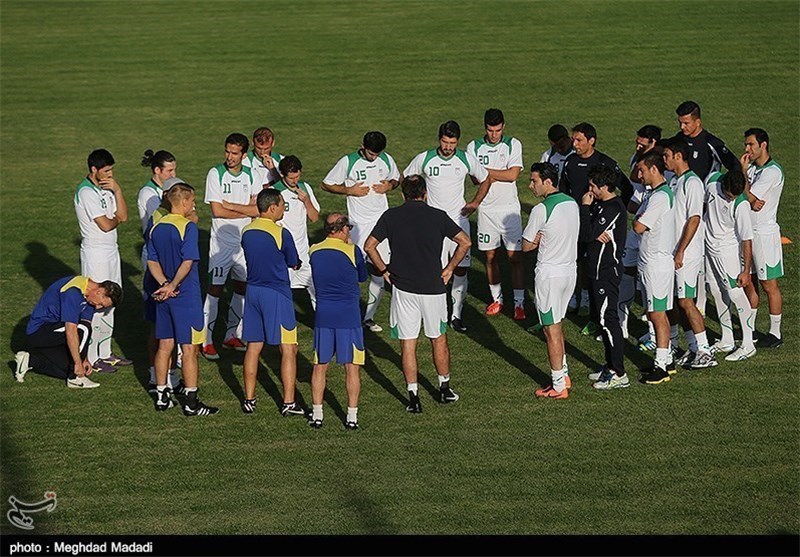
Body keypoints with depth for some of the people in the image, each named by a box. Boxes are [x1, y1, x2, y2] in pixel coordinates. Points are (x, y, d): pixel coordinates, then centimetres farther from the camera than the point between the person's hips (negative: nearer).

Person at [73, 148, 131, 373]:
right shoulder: (86, 191, -17)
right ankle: (91, 358, 0)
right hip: (95, 252, -9)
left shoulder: (107, 188, 10)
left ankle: (105, 352, 22)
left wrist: (117, 191, -7)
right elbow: (105, 225, -21)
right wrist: (117, 219, 0)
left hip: (111, 250, 9)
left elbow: (123, 216, 3)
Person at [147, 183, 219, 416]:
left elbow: (152, 262, 5)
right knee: (189, 349, -1)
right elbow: (187, 263, -22)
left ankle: (162, 397, 19)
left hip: (165, 297, 7)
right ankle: (191, 402, 2)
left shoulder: (156, 228, 7)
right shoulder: (188, 227, -15)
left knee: (165, 346, 14)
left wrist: (165, 284, -5)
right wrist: (172, 286, -14)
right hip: (187, 297, -7)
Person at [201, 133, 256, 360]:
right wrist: (246, 211, -7)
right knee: (215, 288, -4)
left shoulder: (250, 175, 4)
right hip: (221, 241, -5)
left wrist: (231, 206, -14)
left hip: (245, 242, 5)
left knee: (242, 288, 10)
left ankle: (232, 335, 23)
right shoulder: (215, 174, -8)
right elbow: (217, 210, -15)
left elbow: (257, 208, -4)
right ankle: (206, 340, 1)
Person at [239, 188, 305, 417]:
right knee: (288, 349, 1)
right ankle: (288, 403, 0)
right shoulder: (281, 233, -14)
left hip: (253, 291, 6)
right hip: (277, 294, -6)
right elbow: (294, 263, -1)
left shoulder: (246, 232, 4)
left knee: (253, 346, 12)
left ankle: (249, 400, 14)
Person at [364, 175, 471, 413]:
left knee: (407, 343, 5)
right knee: (438, 339, 16)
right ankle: (445, 389, 28)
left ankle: (413, 397, 3)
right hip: (433, 288, 0)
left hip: (403, 289, 0)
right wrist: (449, 268, 5)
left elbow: (369, 246, -2)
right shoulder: (437, 216, -2)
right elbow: (465, 242, -5)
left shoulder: (391, 216, -1)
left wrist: (384, 271, 7)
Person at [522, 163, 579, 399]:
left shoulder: (541, 209, -18)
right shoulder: (572, 203, 6)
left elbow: (527, 245, -11)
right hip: (570, 270, 8)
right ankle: (563, 375, 27)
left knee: (551, 330, 1)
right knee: (555, 324, 21)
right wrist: (544, 238, 3)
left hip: (549, 275, -8)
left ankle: (558, 386, 6)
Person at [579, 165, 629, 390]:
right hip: (598, 270, 10)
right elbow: (585, 232, 8)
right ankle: (611, 366, 27)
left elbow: (587, 234, -24)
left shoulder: (613, 208, -20)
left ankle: (619, 375, -4)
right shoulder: (601, 205, 11)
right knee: (602, 319, 16)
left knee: (608, 320, -7)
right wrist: (596, 234, -14)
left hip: (607, 272, -10)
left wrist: (585, 207, -14)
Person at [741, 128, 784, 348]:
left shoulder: (772, 171, -16)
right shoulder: (752, 168, 10)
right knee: (749, 283, 14)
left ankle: (775, 333, 6)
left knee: (769, 285, -1)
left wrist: (743, 170, -13)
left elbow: (749, 197, -20)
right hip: (746, 231, 8)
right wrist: (752, 202, -12)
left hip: (765, 233, -8)